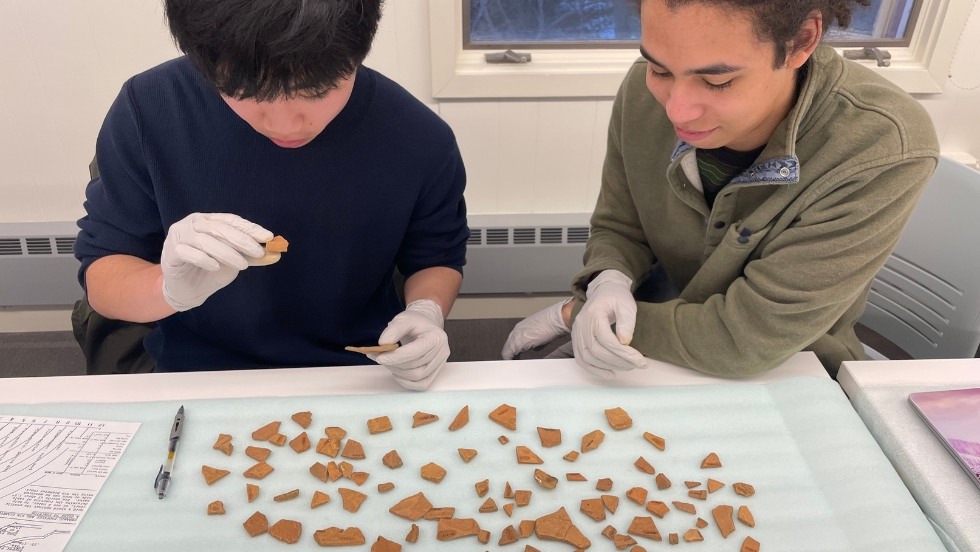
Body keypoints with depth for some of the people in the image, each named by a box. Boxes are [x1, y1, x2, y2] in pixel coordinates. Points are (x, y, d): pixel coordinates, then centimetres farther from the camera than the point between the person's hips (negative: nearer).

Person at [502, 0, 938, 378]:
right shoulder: (643, 91, -17)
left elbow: (746, 341, -26)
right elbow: (617, 230, -2)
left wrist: (573, 313, -21)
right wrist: (607, 286, -24)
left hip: (786, 373, -2)